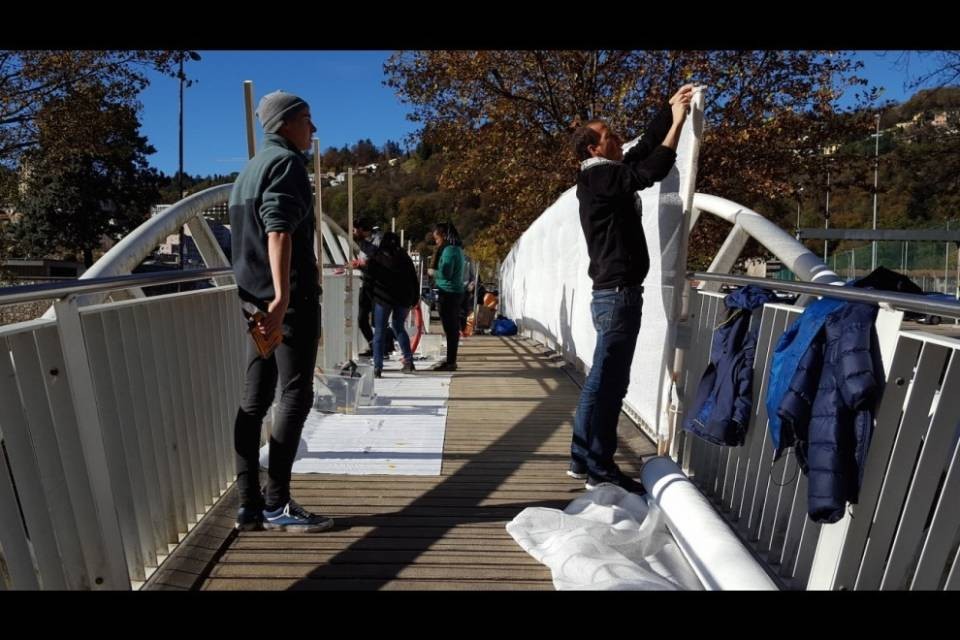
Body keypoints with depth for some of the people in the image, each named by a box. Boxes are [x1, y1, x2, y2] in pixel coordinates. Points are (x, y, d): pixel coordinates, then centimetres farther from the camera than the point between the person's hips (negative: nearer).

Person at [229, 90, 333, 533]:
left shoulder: (248, 170, 26)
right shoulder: (286, 162, -3)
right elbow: (279, 229, -19)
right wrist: (282, 296, -27)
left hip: (257, 298, 9)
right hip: (292, 297, -9)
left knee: (254, 400, 6)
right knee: (296, 396, -5)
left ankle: (249, 505, 13)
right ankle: (276, 503, 0)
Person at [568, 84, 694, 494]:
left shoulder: (603, 178, 20)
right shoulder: (600, 177, -8)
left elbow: (644, 149, 25)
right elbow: (653, 170, -16)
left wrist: (670, 109, 24)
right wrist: (678, 122, -5)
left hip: (612, 292, 10)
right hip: (617, 294, -10)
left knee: (601, 380, 12)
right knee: (608, 382, -5)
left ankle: (583, 459, 21)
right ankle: (600, 470, 4)